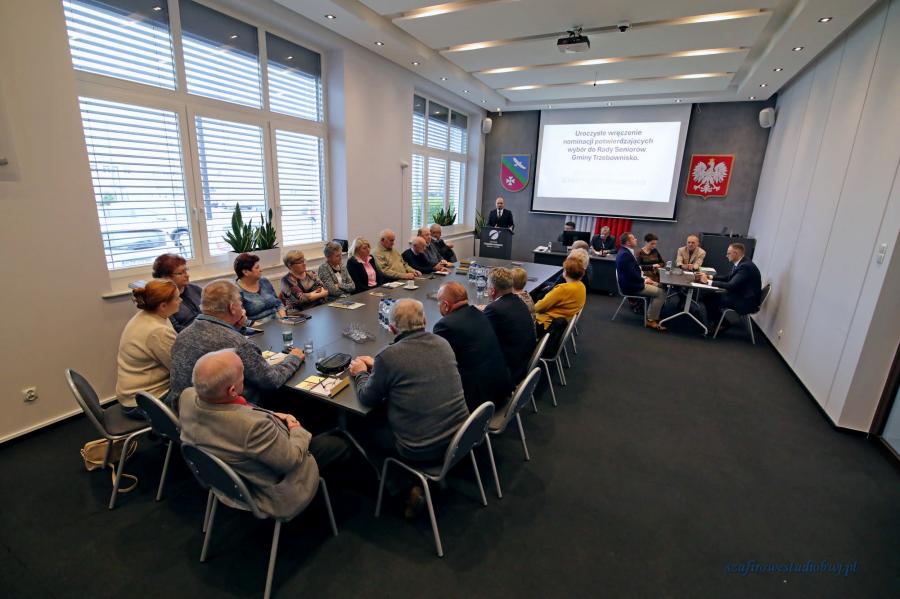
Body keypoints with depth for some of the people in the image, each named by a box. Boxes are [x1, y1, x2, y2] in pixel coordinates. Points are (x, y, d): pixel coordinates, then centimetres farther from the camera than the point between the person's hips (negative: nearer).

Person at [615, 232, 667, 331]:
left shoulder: (625, 251, 11)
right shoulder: (625, 254, -22)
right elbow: (632, 274, -25)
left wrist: (644, 278, 5)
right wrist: (643, 280, -9)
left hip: (632, 282, 11)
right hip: (630, 286, -11)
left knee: (657, 286, 17)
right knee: (661, 293, -11)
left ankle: (651, 315, 17)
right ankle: (651, 320, -3)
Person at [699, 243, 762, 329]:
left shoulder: (745, 266, -24)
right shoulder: (741, 263, 5)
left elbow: (731, 285, -29)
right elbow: (728, 276, 14)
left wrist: (709, 282, -24)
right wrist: (709, 277, 2)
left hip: (746, 302, -10)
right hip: (739, 295, 10)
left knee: (711, 300, -16)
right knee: (707, 296, 1)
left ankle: (722, 325, 6)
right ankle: (714, 322, 10)